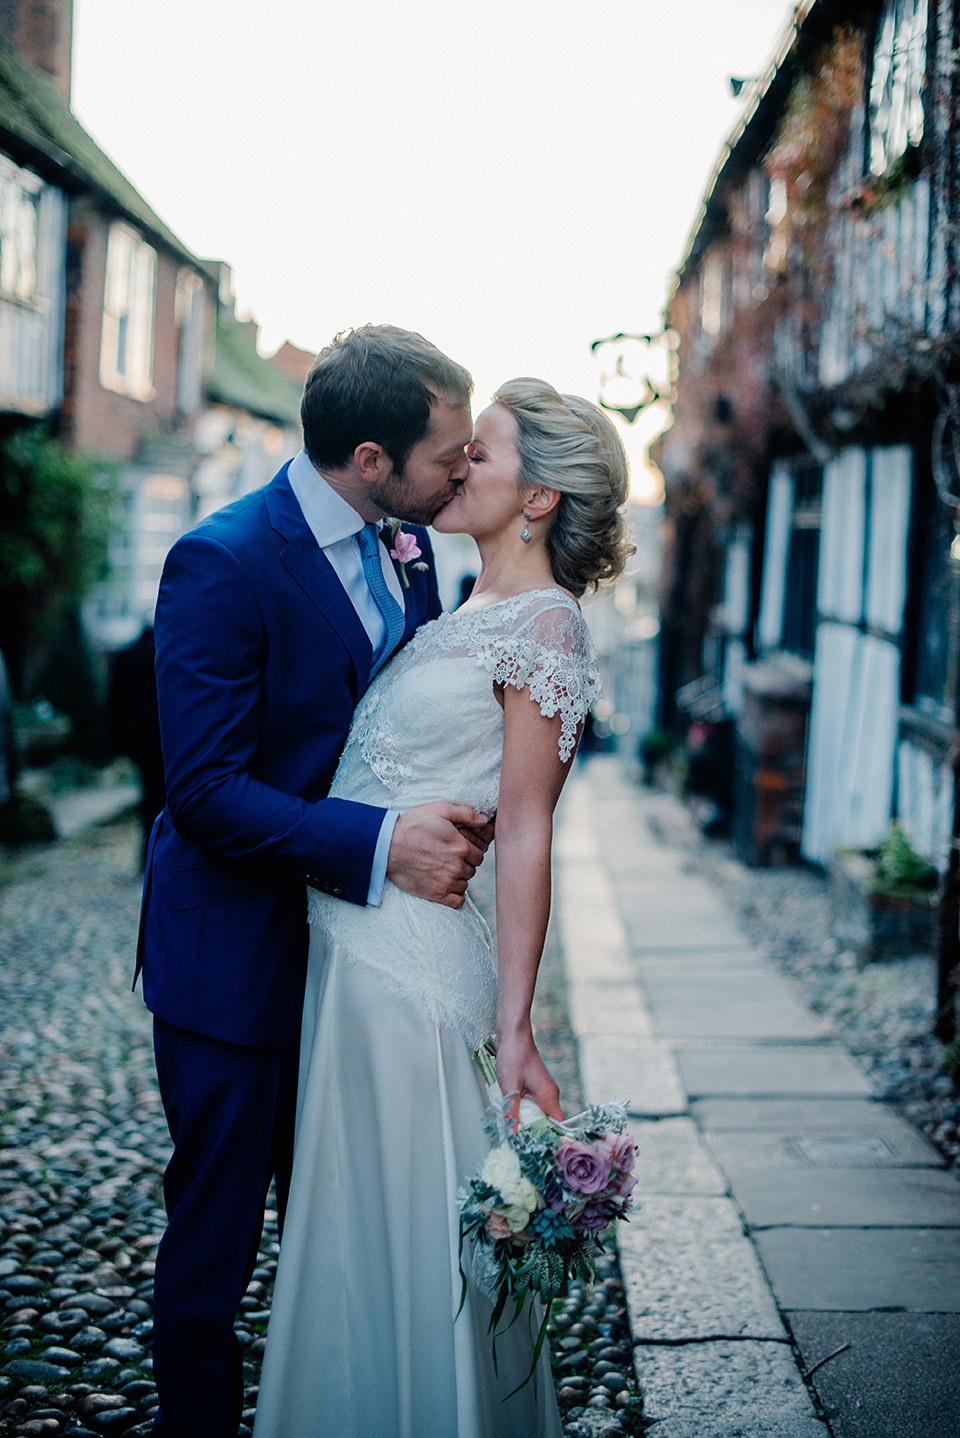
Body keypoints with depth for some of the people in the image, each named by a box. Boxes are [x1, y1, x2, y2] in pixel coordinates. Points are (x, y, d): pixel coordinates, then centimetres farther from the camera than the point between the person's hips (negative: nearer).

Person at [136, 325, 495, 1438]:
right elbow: (205, 791, -22)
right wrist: (380, 845, -28)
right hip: (237, 957, -6)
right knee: (215, 1230, 7)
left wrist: (451, 820, -5)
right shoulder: (221, 562, -19)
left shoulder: (407, 545, 3)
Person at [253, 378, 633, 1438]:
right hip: (346, 944, 9)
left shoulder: (543, 623, -11)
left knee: (415, 1238, 3)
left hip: (413, 954, -9)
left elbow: (525, 834, -16)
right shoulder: (464, 613, 15)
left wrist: (513, 1025, -18)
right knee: (352, 1223, 18)